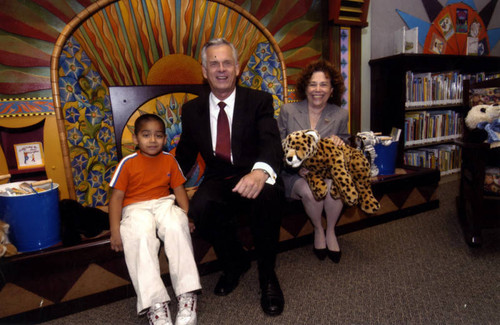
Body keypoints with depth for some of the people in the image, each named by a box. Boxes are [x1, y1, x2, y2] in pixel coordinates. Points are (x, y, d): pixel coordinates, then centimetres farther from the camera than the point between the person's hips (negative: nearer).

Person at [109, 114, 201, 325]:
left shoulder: (169, 160, 7)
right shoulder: (128, 163, -1)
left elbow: (179, 189, 11)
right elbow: (117, 197, -1)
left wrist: (187, 216, -1)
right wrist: (115, 232, -7)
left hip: (164, 204, 2)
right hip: (136, 208, -1)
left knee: (177, 227, -31)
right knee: (139, 238, -33)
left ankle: (187, 296, -29)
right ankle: (155, 305, -33)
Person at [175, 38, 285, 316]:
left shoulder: (260, 101, -2)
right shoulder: (192, 109, 8)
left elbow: (271, 142, -19)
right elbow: (185, 155, 17)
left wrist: (260, 171, -41)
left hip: (255, 178, -2)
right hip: (218, 181, 2)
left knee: (268, 194, -36)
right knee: (201, 207, -31)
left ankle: (267, 275, -8)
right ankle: (235, 263, 3)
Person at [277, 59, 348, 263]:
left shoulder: (340, 115, 3)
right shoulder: (288, 110, -2)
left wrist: (338, 141, -13)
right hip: (294, 173, -1)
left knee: (333, 187, -33)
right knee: (309, 191, -33)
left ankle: (331, 231, -4)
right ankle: (318, 230, 0)